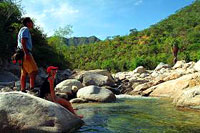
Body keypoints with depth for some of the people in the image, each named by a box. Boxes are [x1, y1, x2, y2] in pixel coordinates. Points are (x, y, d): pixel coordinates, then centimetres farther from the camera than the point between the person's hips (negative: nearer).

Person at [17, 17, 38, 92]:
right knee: (34, 70, -11)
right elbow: (23, 41, -19)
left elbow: (19, 43, 26)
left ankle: (23, 90, 8)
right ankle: (32, 88, -15)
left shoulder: (24, 30, 26)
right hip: (25, 53, -10)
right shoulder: (25, 29, -5)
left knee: (24, 73, 7)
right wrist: (26, 53, -26)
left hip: (23, 53, 10)